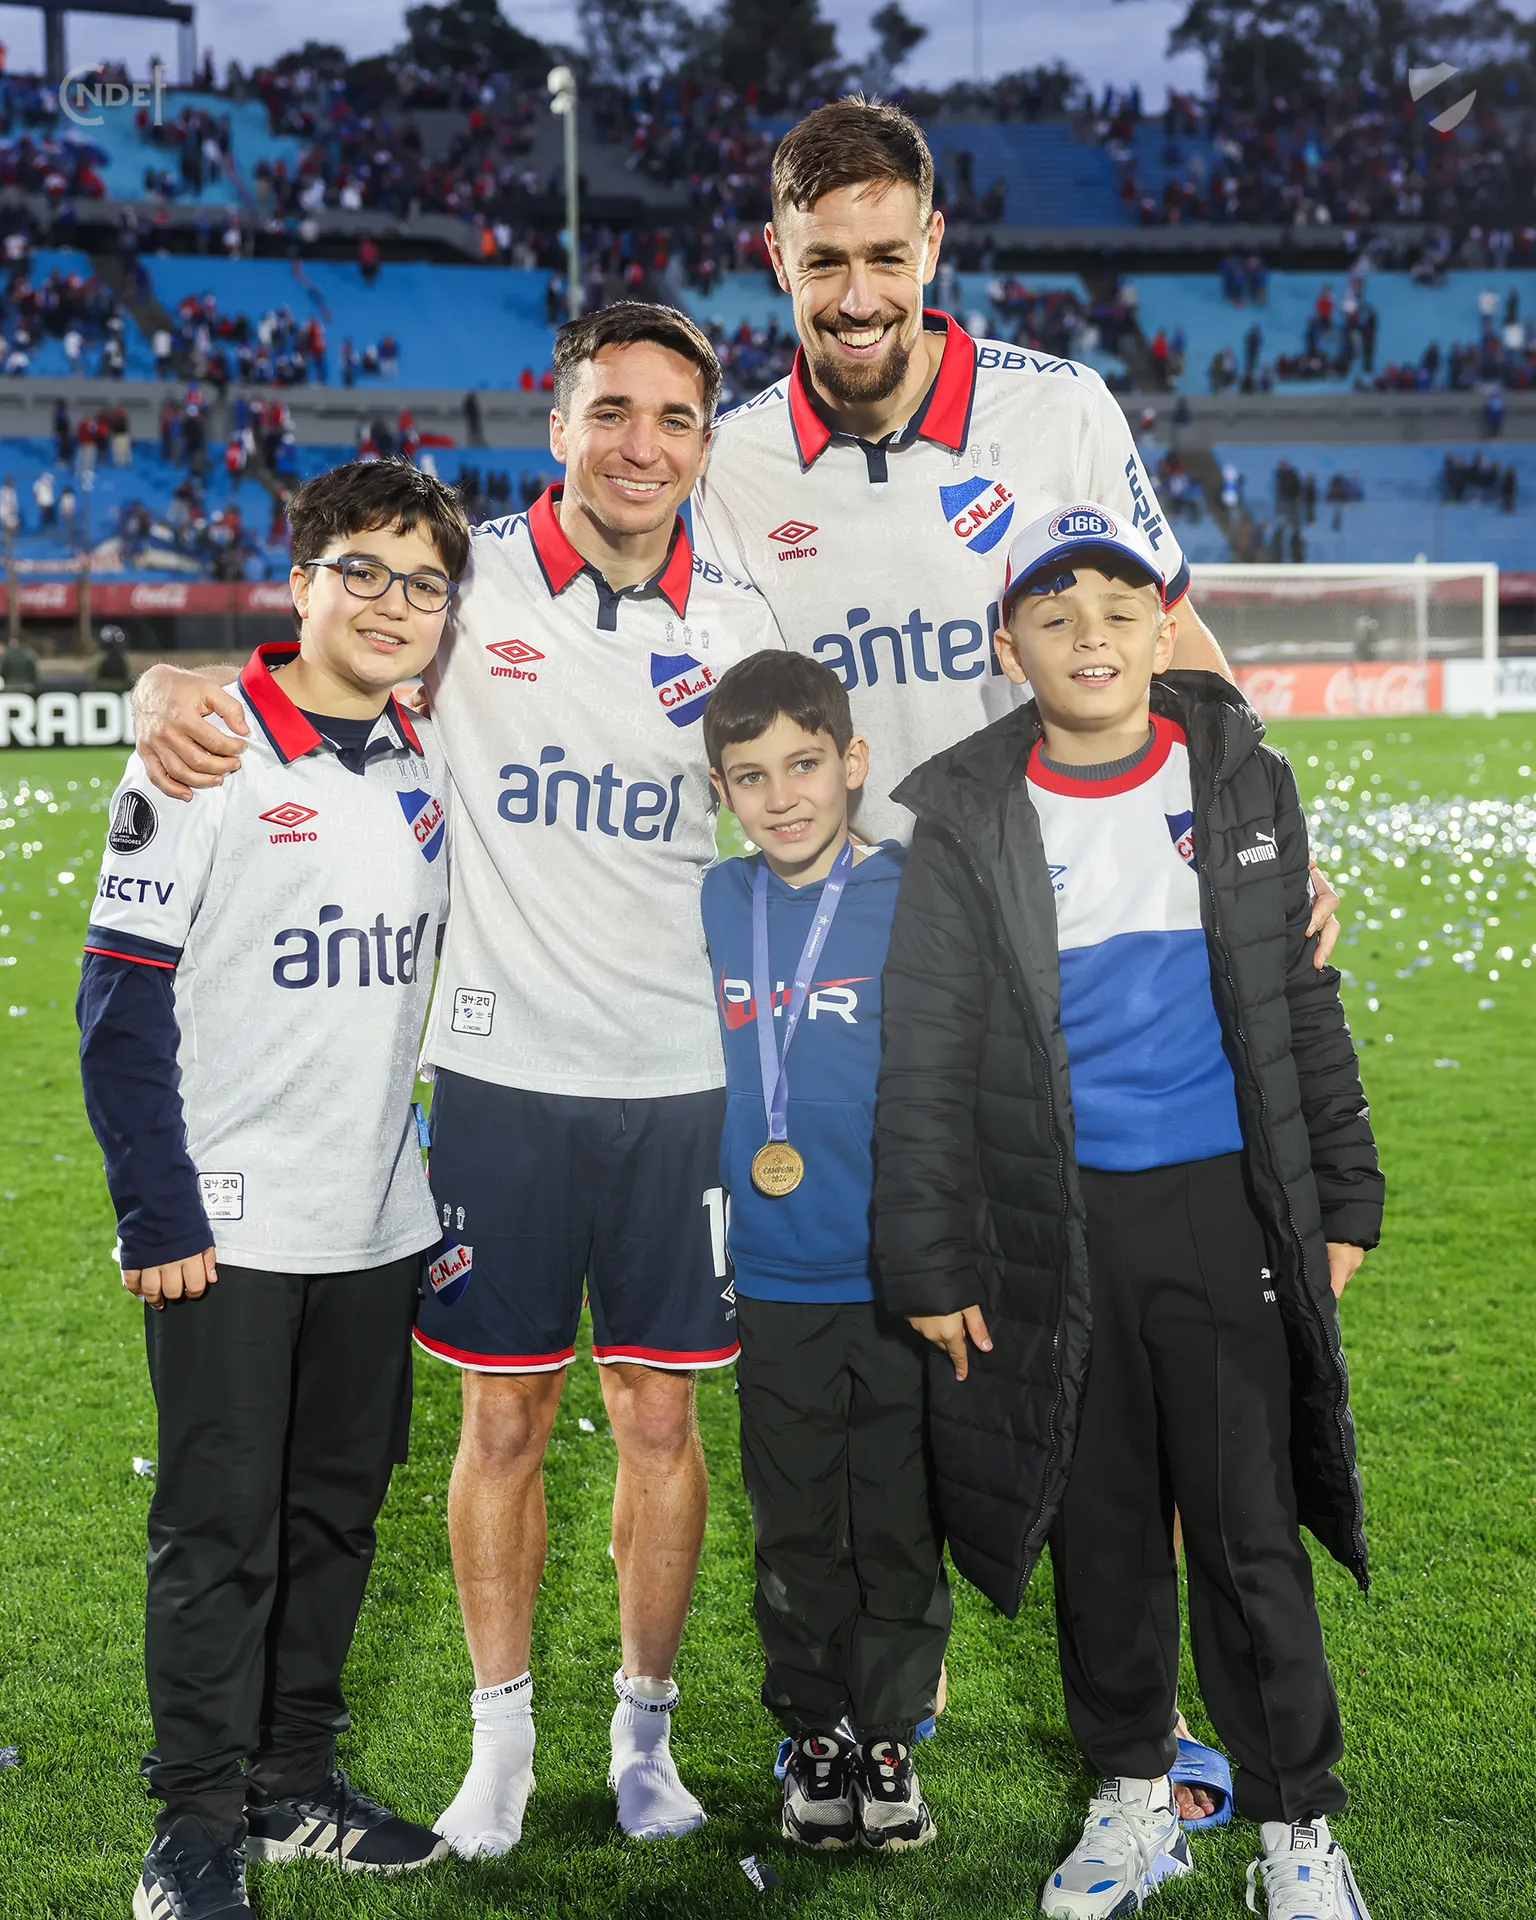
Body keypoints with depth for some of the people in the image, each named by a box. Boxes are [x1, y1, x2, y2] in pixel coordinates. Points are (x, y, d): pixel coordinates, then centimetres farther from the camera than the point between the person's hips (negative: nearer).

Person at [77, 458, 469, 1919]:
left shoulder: (428, 769, 7)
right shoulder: (206, 756, -11)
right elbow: (122, 1004, -11)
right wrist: (157, 1214, -14)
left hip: (379, 1222, 6)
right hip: (228, 1224, -6)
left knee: (338, 1509, 14)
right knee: (219, 1521, 1)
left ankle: (292, 1778, 28)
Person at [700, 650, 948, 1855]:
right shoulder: (711, 909, 1)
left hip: (898, 1285, -2)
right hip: (772, 1285, 3)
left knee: (899, 1529, 9)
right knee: (797, 1535, 13)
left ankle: (891, 1737, 26)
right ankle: (816, 1735, 29)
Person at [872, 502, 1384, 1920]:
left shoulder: (1243, 782, 3)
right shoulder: (968, 821, -2)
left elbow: (1302, 1004, 9)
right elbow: (926, 1055, -1)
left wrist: (1342, 1199, 7)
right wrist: (928, 1263, -2)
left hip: (1221, 1207, 0)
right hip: (1054, 1226, 0)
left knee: (1250, 1528, 3)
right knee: (1101, 1526, 11)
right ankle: (1134, 1796, 29)